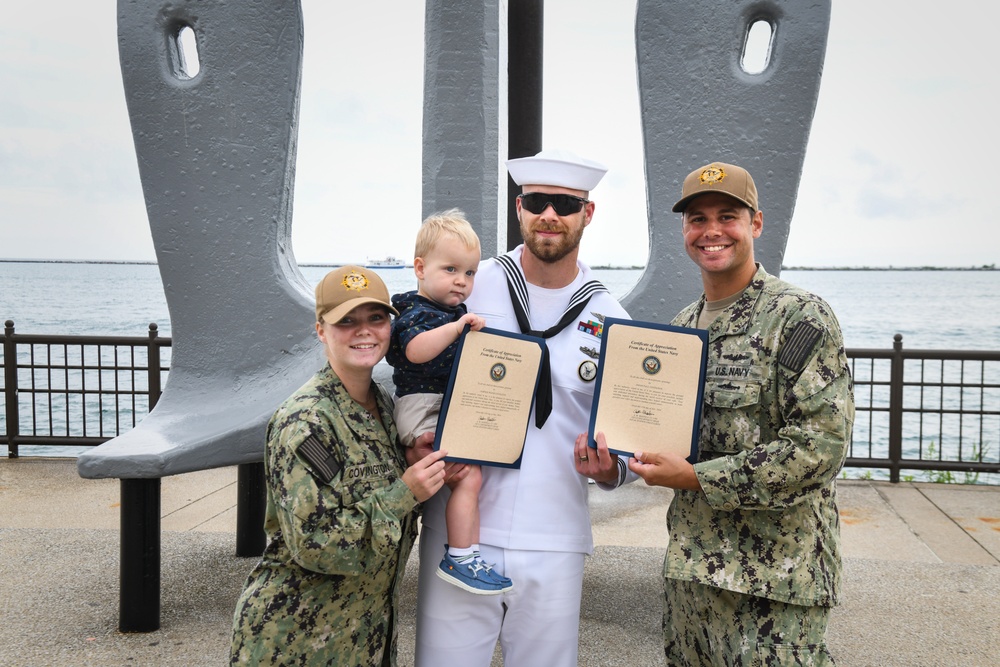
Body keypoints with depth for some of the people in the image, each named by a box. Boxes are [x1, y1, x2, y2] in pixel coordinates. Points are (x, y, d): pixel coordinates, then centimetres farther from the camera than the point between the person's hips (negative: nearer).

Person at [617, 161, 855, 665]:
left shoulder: (800, 316, -11)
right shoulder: (682, 326, 13)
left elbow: (821, 444, -19)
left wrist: (696, 477, -17)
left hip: (772, 579, -7)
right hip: (688, 565, 7)